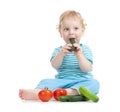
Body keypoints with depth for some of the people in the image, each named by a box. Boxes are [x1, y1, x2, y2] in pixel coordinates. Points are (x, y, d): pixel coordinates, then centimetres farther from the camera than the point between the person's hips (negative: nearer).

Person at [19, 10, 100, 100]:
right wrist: (61, 53, -22)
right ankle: (38, 92, -55)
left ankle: (69, 92, -54)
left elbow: (87, 69, -6)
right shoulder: (59, 50, 14)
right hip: (62, 82, 2)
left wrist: (79, 55, -20)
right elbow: (55, 66, -5)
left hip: (81, 82, -1)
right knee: (45, 82, -22)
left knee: (94, 83, -32)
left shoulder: (85, 49, 8)